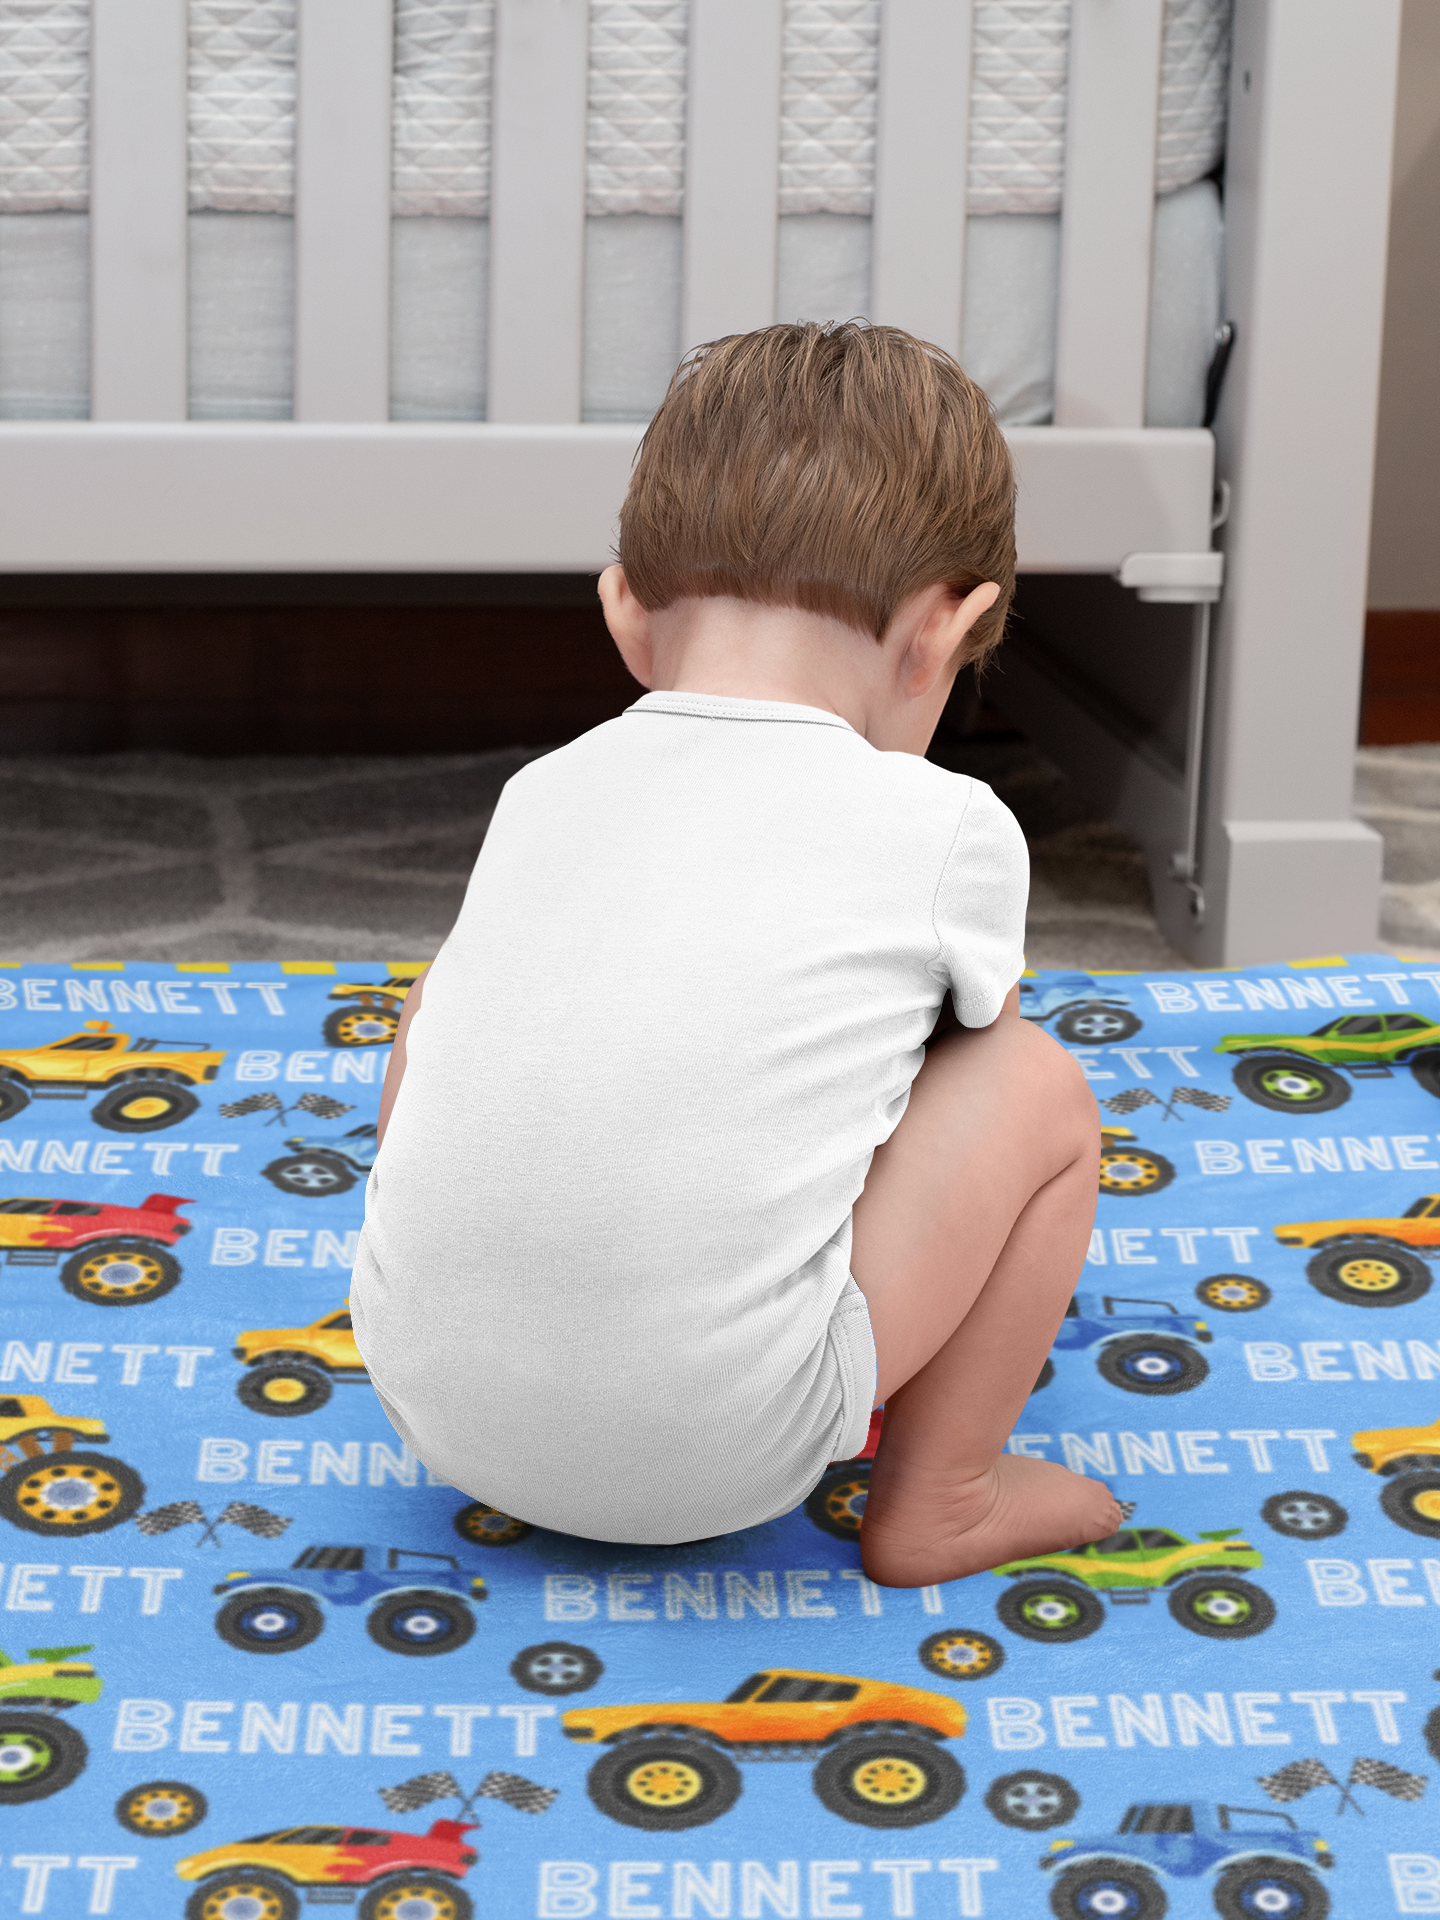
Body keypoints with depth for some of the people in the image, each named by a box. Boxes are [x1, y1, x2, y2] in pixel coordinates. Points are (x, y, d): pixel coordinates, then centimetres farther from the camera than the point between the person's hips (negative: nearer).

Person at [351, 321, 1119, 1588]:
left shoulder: (542, 794, 13)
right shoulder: (950, 830, 2)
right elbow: (965, 1051, 23)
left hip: (432, 1405, 5)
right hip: (716, 1453, -4)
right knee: (1039, 1085, 10)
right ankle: (940, 1504, 20)